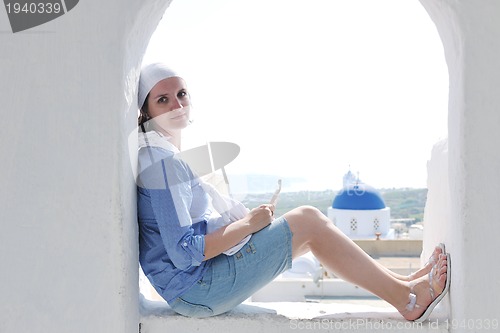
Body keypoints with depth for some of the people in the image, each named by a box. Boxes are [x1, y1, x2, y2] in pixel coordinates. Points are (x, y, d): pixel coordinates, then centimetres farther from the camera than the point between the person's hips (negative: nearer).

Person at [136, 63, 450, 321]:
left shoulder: (158, 155, 12)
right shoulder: (162, 163, -21)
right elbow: (184, 253, -26)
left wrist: (244, 219, 6)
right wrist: (247, 224, -16)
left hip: (194, 283, 10)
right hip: (196, 291, -10)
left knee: (309, 219, 9)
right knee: (308, 223, -11)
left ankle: (400, 283, 13)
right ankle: (405, 297, -2)